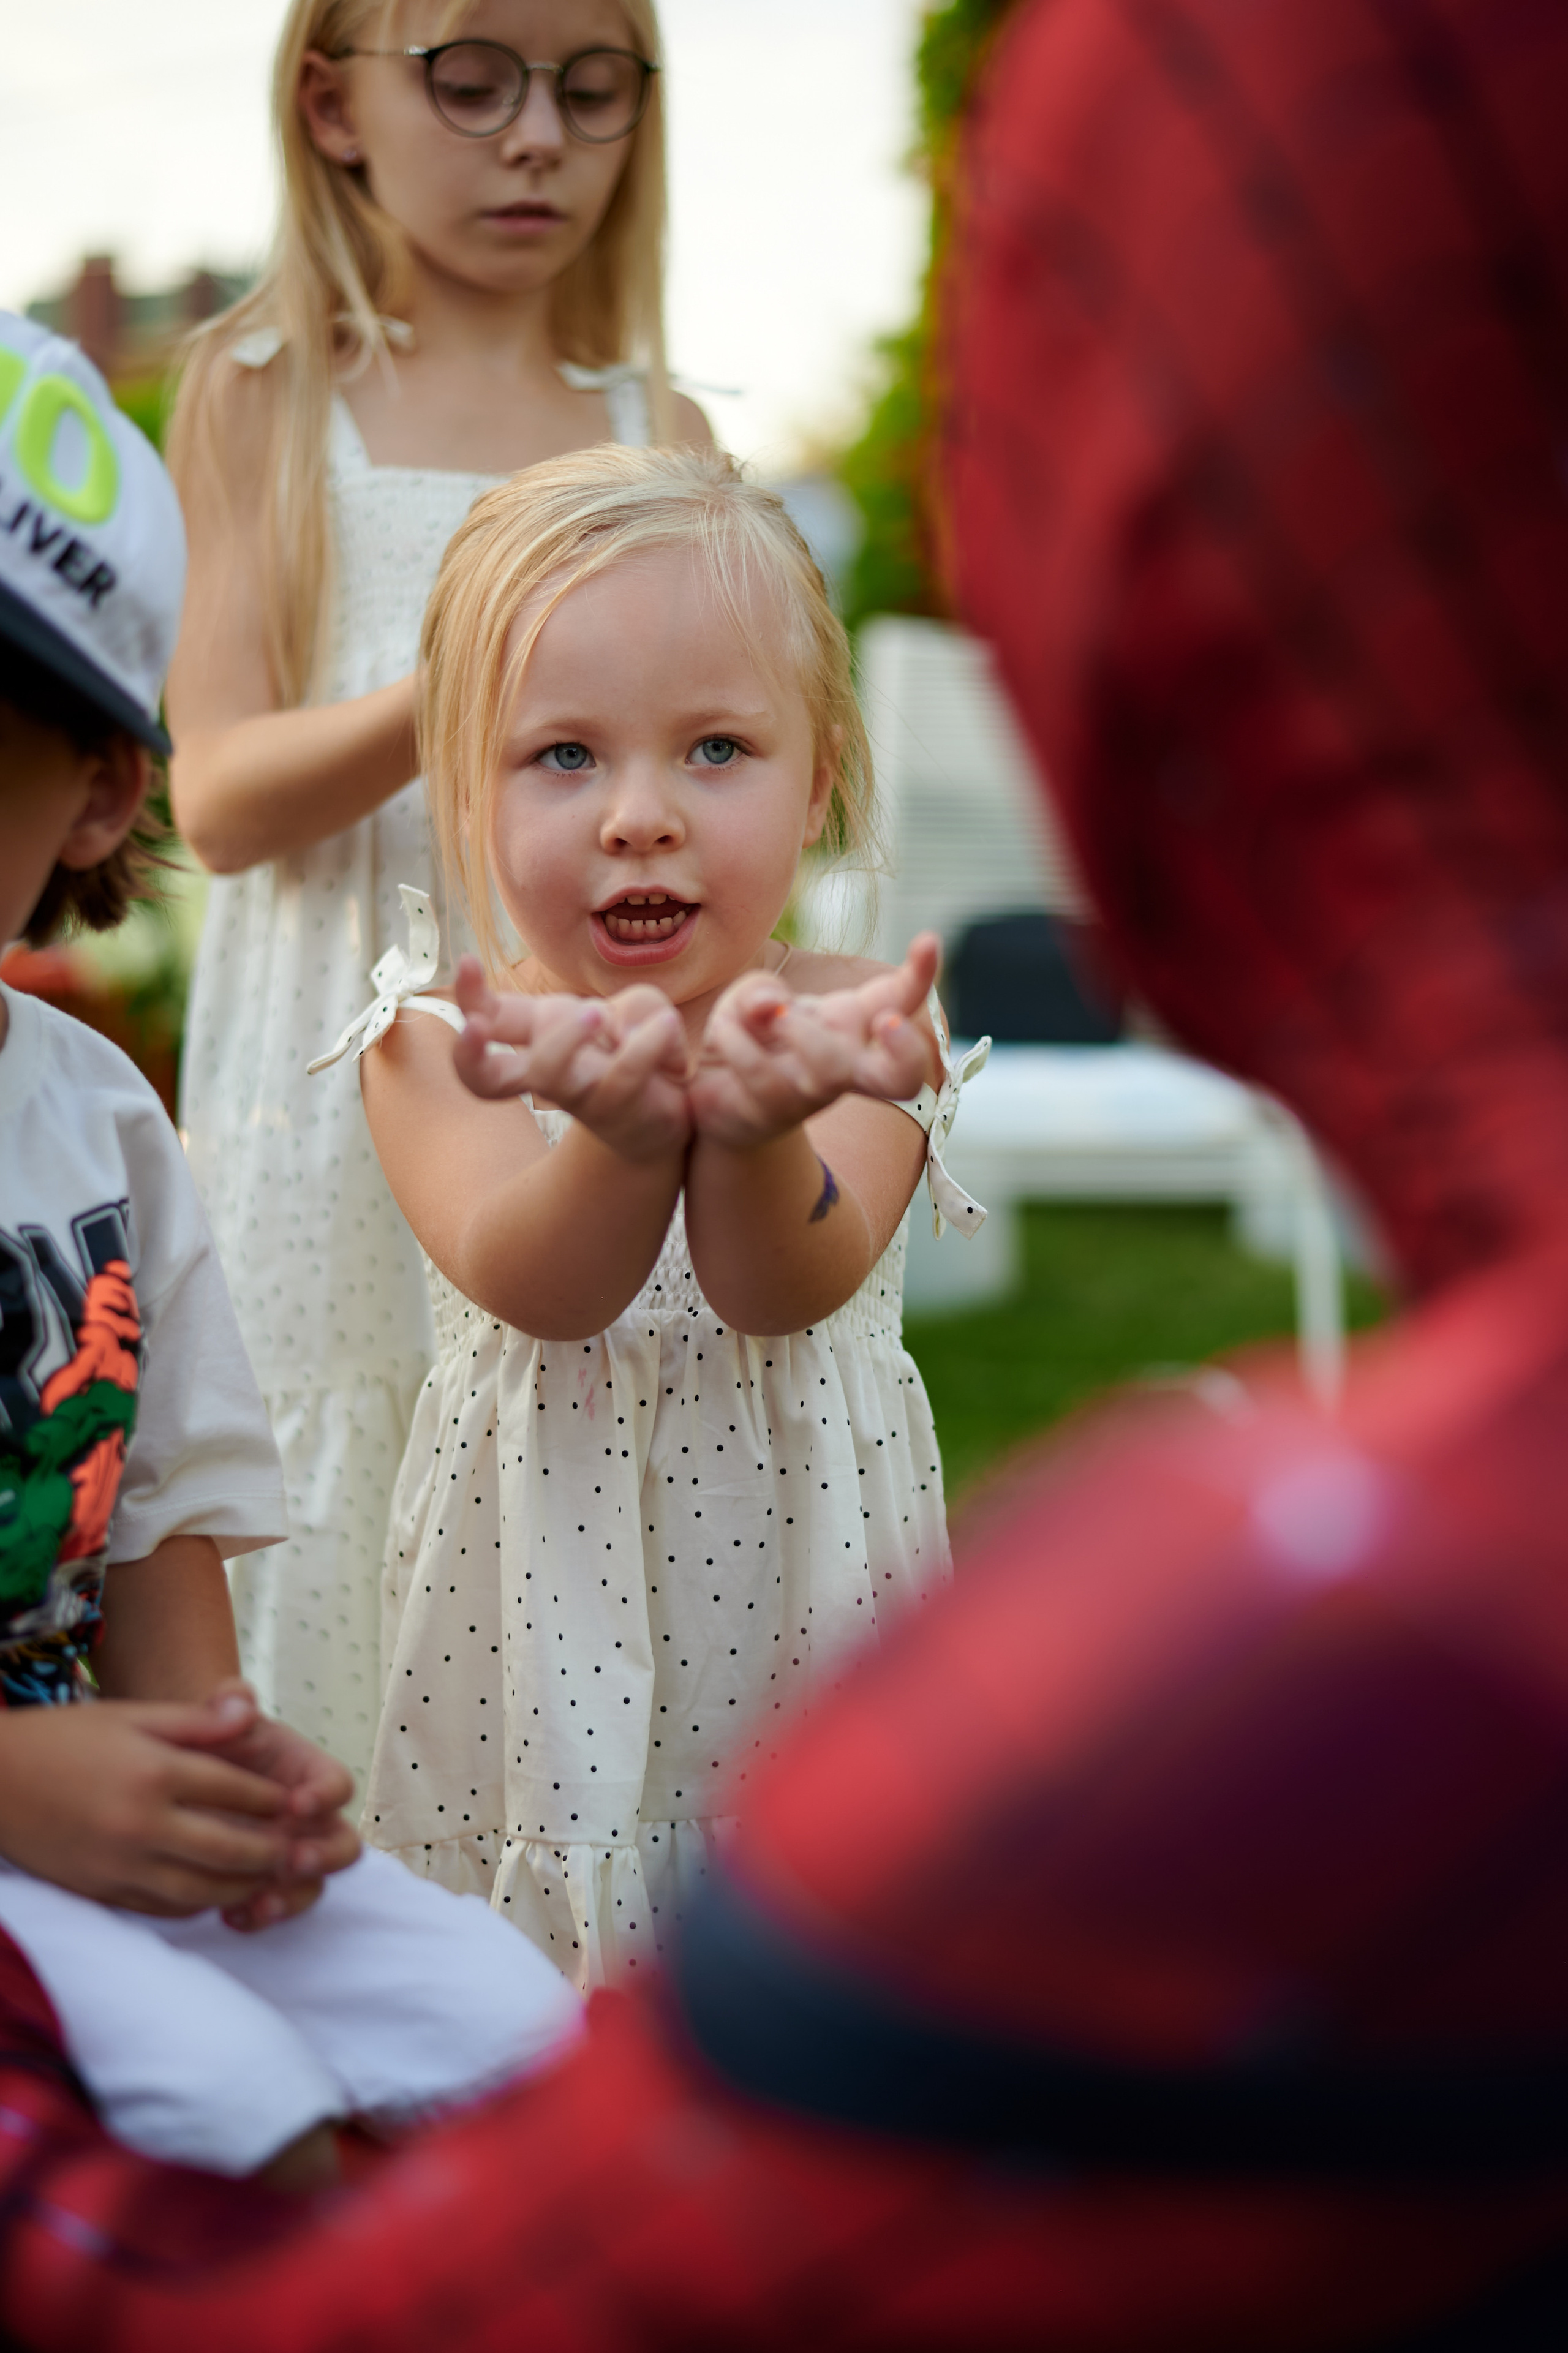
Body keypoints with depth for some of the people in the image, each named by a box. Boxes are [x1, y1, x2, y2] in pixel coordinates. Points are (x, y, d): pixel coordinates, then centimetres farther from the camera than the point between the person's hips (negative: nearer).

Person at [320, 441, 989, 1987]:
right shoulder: (438, 1046, -8)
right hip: (540, 1605, 0)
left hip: (789, 1574, 0)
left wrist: (752, 1130, -46)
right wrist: (625, 1129, -45)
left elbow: (784, 1293, -24)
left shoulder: (846, 1033, -9)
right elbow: (532, 1290, -24)